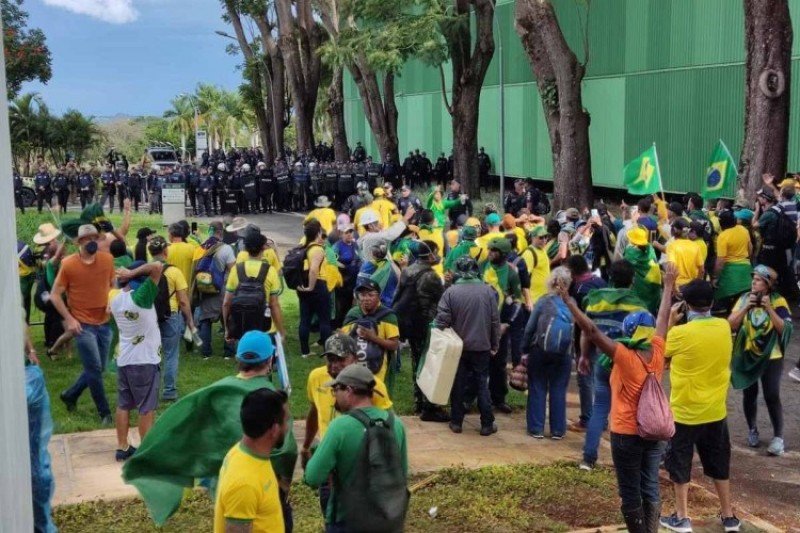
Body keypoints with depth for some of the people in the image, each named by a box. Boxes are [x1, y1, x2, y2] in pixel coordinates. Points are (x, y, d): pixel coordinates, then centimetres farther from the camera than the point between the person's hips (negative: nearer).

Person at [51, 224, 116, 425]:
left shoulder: (107, 259, -1)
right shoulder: (68, 264, -11)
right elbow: (55, 295, -5)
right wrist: (69, 319, -13)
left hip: (104, 323, 4)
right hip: (83, 325, -4)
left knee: (97, 369, 12)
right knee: (94, 370, -4)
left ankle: (70, 395, 35)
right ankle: (105, 413, 9)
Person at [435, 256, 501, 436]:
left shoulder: (451, 291, -10)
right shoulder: (487, 291, -5)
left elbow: (442, 320, -12)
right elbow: (495, 320, -1)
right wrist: (495, 345, 8)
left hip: (457, 347, -1)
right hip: (481, 346, 1)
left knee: (458, 384, 10)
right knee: (482, 384, 8)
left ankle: (456, 422, 15)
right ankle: (487, 424, 10)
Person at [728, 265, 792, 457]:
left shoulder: (778, 301, -9)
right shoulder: (744, 299, -3)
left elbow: (785, 329, -17)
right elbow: (731, 324, -8)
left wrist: (769, 309, -24)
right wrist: (746, 307, -20)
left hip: (771, 357, -3)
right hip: (747, 356, 3)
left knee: (772, 396, -6)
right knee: (749, 394, 11)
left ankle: (778, 437, 4)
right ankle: (752, 430, 29)